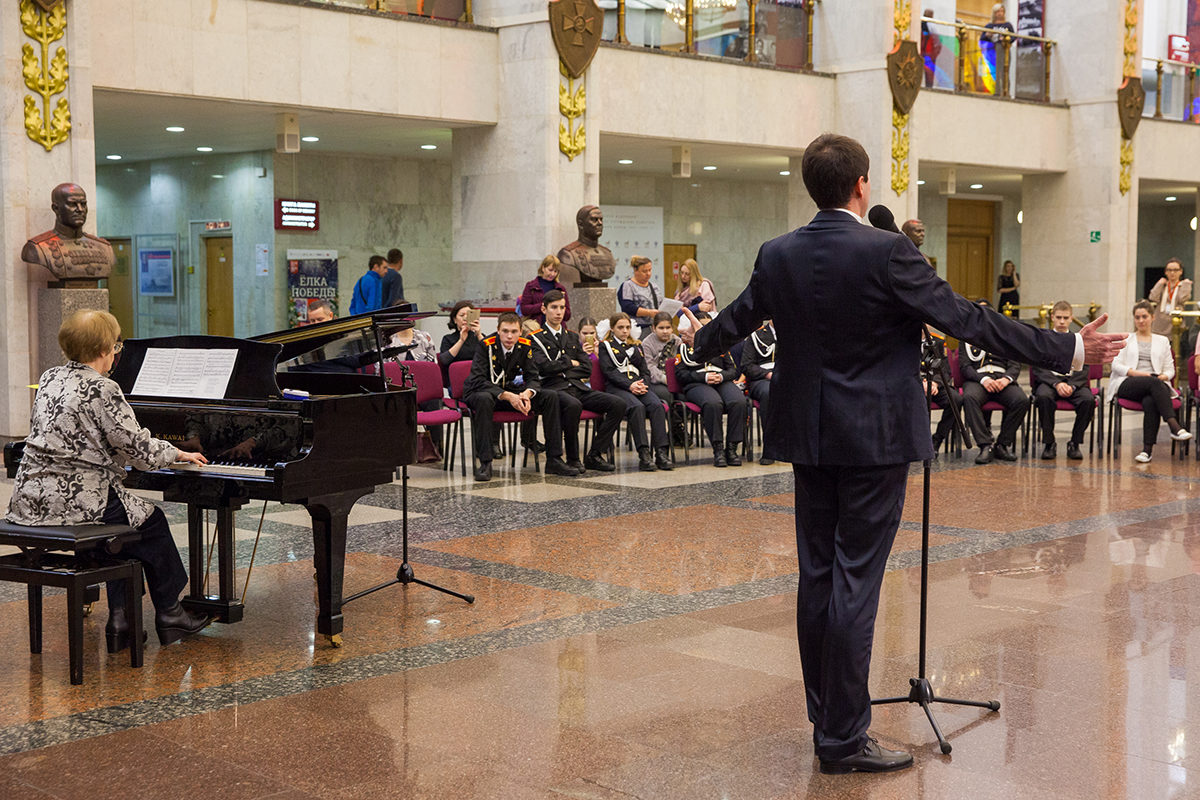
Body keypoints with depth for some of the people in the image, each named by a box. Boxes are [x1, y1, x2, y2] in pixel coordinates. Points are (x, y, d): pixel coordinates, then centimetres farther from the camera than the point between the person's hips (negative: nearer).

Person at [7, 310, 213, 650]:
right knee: (151, 521, 13)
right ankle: (170, 614, 22)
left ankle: (120, 618, 19)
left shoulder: (50, 379, 10)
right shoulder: (103, 390, -14)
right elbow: (137, 447, -12)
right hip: (76, 500, -8)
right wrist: (178, 453, 5)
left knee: (124, 521, 25)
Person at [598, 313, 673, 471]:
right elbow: (609, 371, -2)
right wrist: (630, 385, -15)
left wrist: (644, 385, -4)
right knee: (637, 407, -36)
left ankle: (662, 452, -36)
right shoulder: (605, 346, 12)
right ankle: (644, 455, -41)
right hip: (616, 387, -4)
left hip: (639, 385, 4)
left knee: (657, 405, -29)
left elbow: (645, 370, 19)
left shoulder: (636, 346, 27)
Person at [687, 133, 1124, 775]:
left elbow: (737, 318, 18)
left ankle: (826, 720, 22)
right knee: (855, 583, -2)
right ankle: (843, 739, 3)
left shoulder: (778, 255, 2)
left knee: (817, 577, 12)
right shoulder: (886, 252, -15)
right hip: (874, 438, -6)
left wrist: (698, 344, 42)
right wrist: (1069, 350, -8)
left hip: (808, 438, 6)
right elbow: (967, 319, -14)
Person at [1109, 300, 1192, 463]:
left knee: (1150, 402, -38)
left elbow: (1170, 369, 19)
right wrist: (1138, 373, -9)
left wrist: (1163, 376, -6)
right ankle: (1175, 427, -51)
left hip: (1157, 384, 1)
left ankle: (1147, 449, -43)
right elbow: (1116, 365, 7)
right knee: (1153, 383, -38)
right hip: (1127, 385, -1)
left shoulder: (1162, 341, 25)